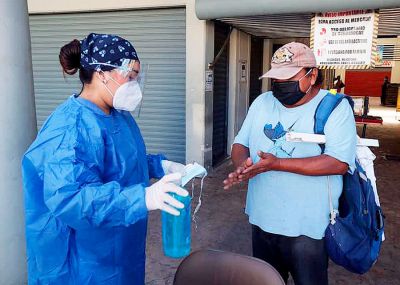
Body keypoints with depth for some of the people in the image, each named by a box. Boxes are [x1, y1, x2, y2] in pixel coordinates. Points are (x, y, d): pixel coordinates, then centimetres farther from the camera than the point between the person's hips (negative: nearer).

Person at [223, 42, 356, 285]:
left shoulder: (335, 107, -11)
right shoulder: (262, 102, 5)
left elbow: (339, 162, -22)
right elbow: (240, 144, 9)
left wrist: (277, 163, -27)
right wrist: (243, 165, -16)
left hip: (307, 227, -5)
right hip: (262, 219, 5)